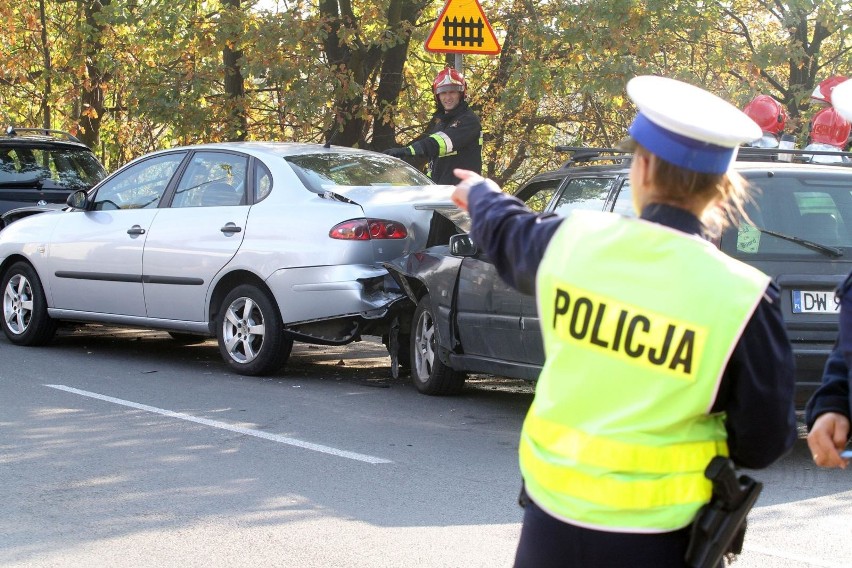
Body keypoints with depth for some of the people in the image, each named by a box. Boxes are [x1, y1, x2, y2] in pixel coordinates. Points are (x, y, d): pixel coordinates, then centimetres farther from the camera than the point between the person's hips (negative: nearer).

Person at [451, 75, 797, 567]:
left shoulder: (573, 241, -5)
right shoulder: (741, 298, -16)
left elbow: (508, 235, 20)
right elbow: (765, 441, -8)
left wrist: (482, 195, 44)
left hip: (551, 526, 3)